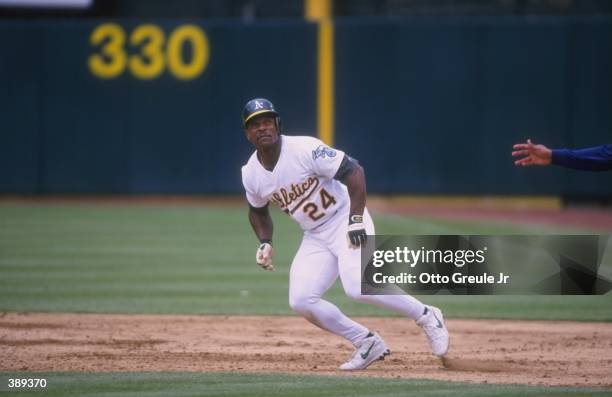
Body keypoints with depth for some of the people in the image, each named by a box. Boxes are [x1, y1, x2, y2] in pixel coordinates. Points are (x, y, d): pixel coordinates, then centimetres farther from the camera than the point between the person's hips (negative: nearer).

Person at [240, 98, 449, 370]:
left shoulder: (304, 149, -20)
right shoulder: (251, 174, -1)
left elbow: (353, 171, -20)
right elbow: (258, 210, 19)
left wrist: (356, 220, -26)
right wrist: (264, 243, 2)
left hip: (345, 221, -7)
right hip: (315, 238, 7)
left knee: (358, 286, -28)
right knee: (300, 301, -10)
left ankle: (426, 317, -7)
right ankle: (367, 343, 4)